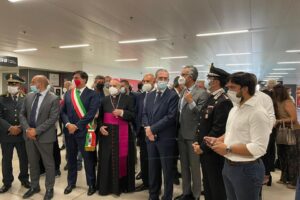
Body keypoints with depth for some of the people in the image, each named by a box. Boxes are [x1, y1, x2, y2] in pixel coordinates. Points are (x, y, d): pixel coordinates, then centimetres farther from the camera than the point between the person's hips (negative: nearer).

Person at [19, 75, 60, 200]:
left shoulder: (53, 99, -12)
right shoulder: (29, 96, 7)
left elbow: (53, 119, -16)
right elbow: (22, 114, 6)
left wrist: (36, 130, -18)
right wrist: (27, 129, -9)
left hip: (44, 136, -5)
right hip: (29, 135, 6)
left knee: (48, 163, 8)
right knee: (32, 163, 17)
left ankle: (49, 189, 25)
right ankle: (34, 186, 36)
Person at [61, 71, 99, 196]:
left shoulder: (92, 94, -6)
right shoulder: (68, 94, 11)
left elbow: (91, 113, -15)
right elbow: (63, 111, 7)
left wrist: (77, 126, -16)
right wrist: (68, 124, -10)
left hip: (84, 131, -5)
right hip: (69, 131, 5)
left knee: (88, 158, 6)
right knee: (71, 158, 16)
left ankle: (91, 184, 23)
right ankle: (71, 183, 34)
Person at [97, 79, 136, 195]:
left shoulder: (127, 99, 2)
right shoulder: (104, 100, 9)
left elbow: (133, 115, -2)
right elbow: (99, 116, 12)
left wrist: (122, 112, -15)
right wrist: (100, 126, -4)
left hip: (123, 134, -2)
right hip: (107, 133, 2)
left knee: (122, 159, 3)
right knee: (107, 159, 5)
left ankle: (122, 184, 18)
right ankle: (106, 185, 18)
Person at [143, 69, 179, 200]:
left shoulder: (173, 95, -8)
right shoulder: (149, 95, 12)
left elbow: (171, 117, -16)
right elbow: (144, 114, 11)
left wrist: (152, 128, -15)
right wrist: (147, 128, -7)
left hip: (166, 138, -5)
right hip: (151, 137, 6)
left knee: (167, 171, 7)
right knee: (153, 169, 16)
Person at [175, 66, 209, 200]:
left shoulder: (201, 93, -12)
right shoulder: (183, 92, 10)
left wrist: (191, 102, -25)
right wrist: (178, 130, 8)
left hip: (193, 135, -7)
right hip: (181, 134, 7)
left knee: (194, 166, 6)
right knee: (184, 165, 17)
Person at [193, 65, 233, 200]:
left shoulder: (224, 101, -18)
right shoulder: (211, 98, 10)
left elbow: (218, 129, -22)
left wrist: (203, 147, -16)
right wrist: (197, 142, 4)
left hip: (213, 152, -8)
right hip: (204, 149, 9)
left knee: (216, 187, 7)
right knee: (207, 184, 21)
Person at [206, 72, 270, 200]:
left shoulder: (258, 113, -20)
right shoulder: (234, 109, 8)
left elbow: (259, 148, -25)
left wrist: (228, 149, -21)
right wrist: (218, 140, 1)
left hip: (246, 169, -8)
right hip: (228, 165, 8)